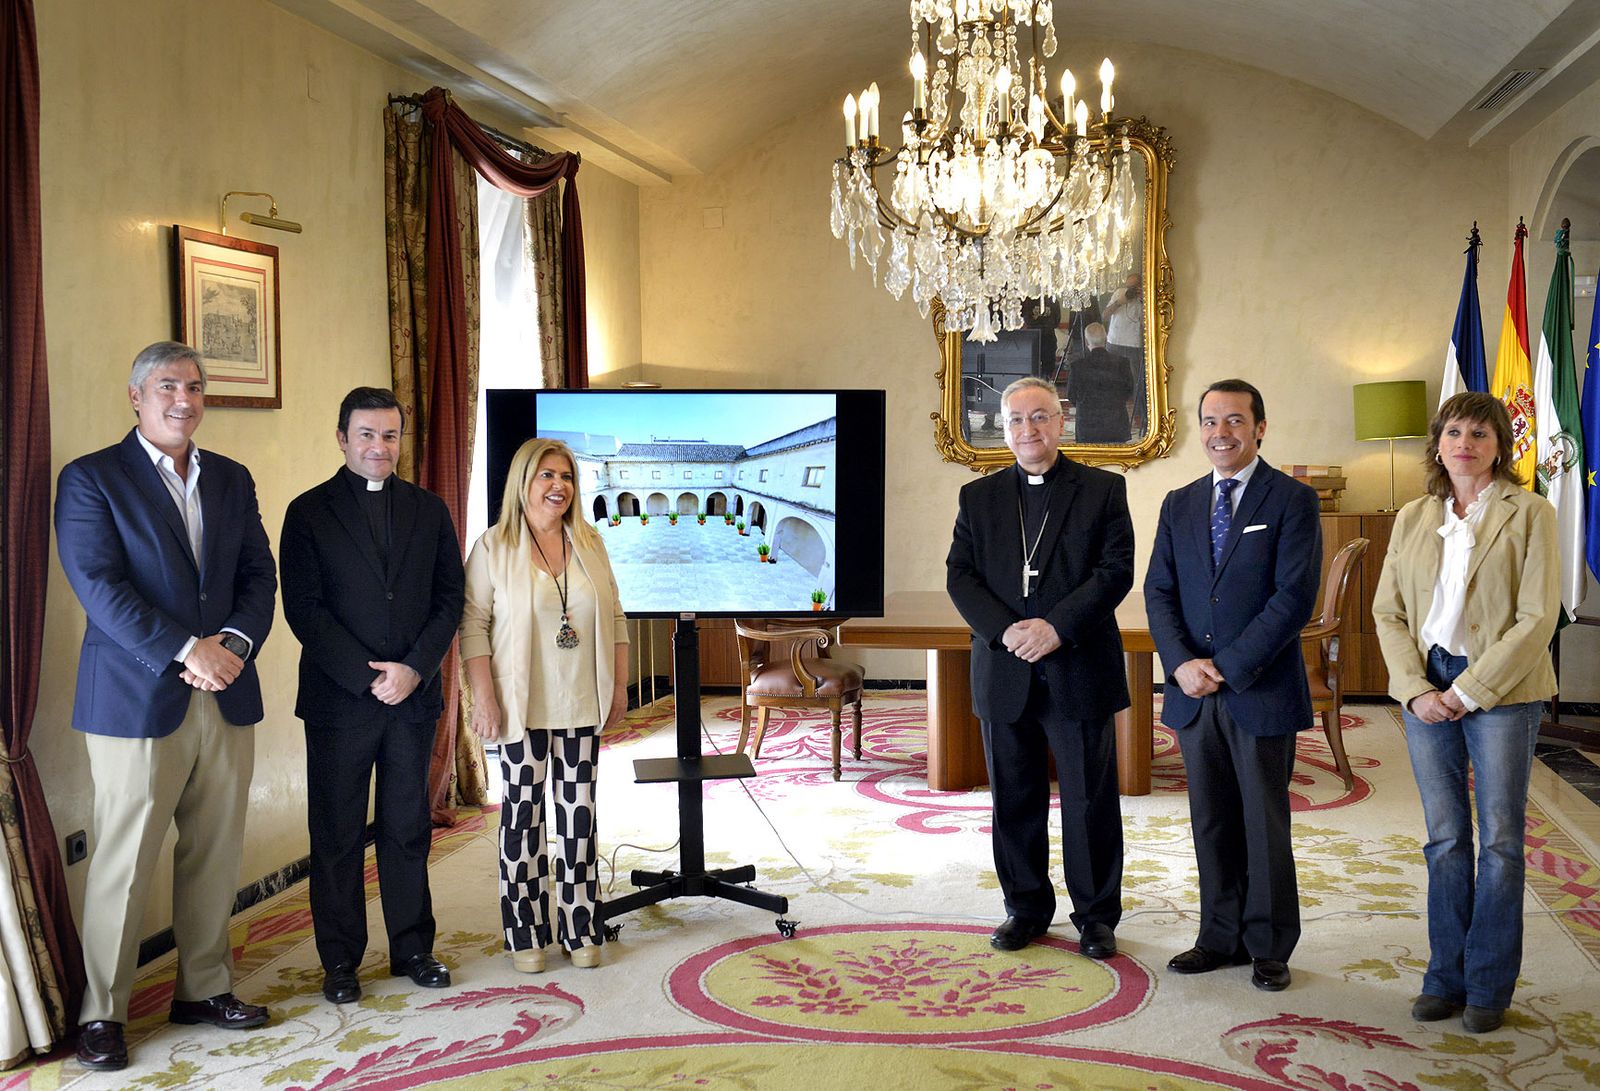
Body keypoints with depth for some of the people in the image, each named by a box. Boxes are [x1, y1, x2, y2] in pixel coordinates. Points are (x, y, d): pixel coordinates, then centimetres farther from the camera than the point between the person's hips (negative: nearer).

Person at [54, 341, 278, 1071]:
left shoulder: (232, 480, 14)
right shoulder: (90, 479, -2)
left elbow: (259, 576, 9)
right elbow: (99, 585, -12)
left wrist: (234, 642, -10)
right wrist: (186, 652, -18)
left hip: (226, 698, 5)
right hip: (136, 701, -5)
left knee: (216, 855, 10)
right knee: (123, 863, 1)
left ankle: (204, 990, 24)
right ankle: (101, 1014, 14)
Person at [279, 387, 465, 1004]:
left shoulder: (429, 511, 9)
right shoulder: (309, 513, 0)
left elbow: (450, 600, 6)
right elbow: (303, 608, -6)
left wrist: (414, 669, -8)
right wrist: (368, 676, -13)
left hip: (414, 694, 3)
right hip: (339, 699, -2)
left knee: (408, 829, 11)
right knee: (337, 834, 5)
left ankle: (413, 948, 22)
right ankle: (340, 961, 16)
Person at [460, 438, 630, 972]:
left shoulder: (590, 543, 8)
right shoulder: (493, 547, -3)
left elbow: (615, 619, 12)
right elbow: (473, 625, -6)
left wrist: (620, 687, 8)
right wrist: (484, 698, -11)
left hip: (582, 706, 4)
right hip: (522, 706, -3)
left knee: (578, 813, 7)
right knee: (523, 812, 3)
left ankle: (578, 928, 17)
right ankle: (525, 933, 14)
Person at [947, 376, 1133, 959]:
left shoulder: (1103, 490, 2)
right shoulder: (978, 496, 9)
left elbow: (1116, 571, -6)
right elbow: (960, 576, 2)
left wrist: (1056, 626, -17)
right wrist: (1005, 630, -14)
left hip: (1079, 669, -2)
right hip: (1004, 672, 3)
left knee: (1090, 800, 4)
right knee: (1014, 800, 10)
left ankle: (1096, 916, 18)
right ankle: (1026, 908, 25)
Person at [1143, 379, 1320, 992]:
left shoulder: (1292, 501, -5)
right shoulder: (1179, 505, 11)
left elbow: (1294, 597, -13)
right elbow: (1159, 592, 7)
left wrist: (1229, 667, -16)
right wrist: (1182, 663, -9)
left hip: (1261, 692, -4)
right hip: (1194, 692, 5)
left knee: (1265, 825, 6)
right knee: (1211, 824, 12)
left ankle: (1269, 946, 19)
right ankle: (1221, 937, 24)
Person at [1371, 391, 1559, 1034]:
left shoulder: (1528, 514, -4)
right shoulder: (1412, 519, 9)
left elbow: (1536, 619, -10)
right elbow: (1388, 612, 7)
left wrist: (1469, 690, -14)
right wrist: (1415, 689, -6)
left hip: (1501, 691, -3)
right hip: (1427, 691, 4)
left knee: (1499, 840, 4)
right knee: (1444, 838, 9)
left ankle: (1489, 986, 16)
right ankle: (1446, 976, 20)